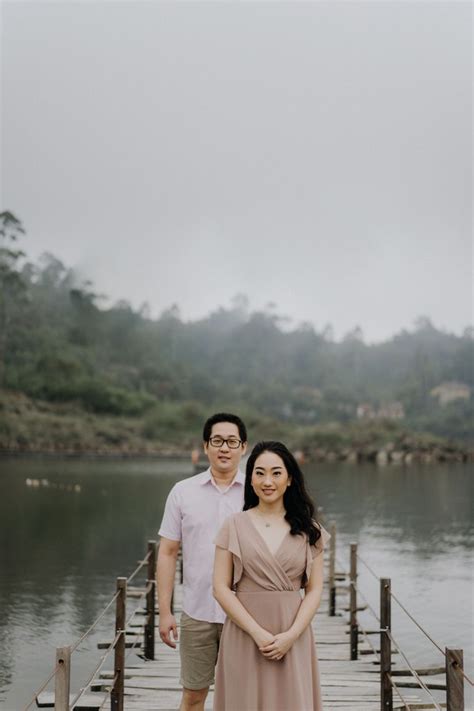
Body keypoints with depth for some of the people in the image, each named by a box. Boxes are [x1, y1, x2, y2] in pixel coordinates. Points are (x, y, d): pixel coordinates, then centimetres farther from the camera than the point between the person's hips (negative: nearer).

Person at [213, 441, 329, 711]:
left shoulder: (308, 529, 5)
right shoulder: (235, 525, 1)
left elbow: (315, 590, 2)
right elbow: (221, 588, -4)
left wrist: (291, 635, -11)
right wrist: (257, 632, -13)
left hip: (293, 636, 1)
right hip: (245, 635, -1)